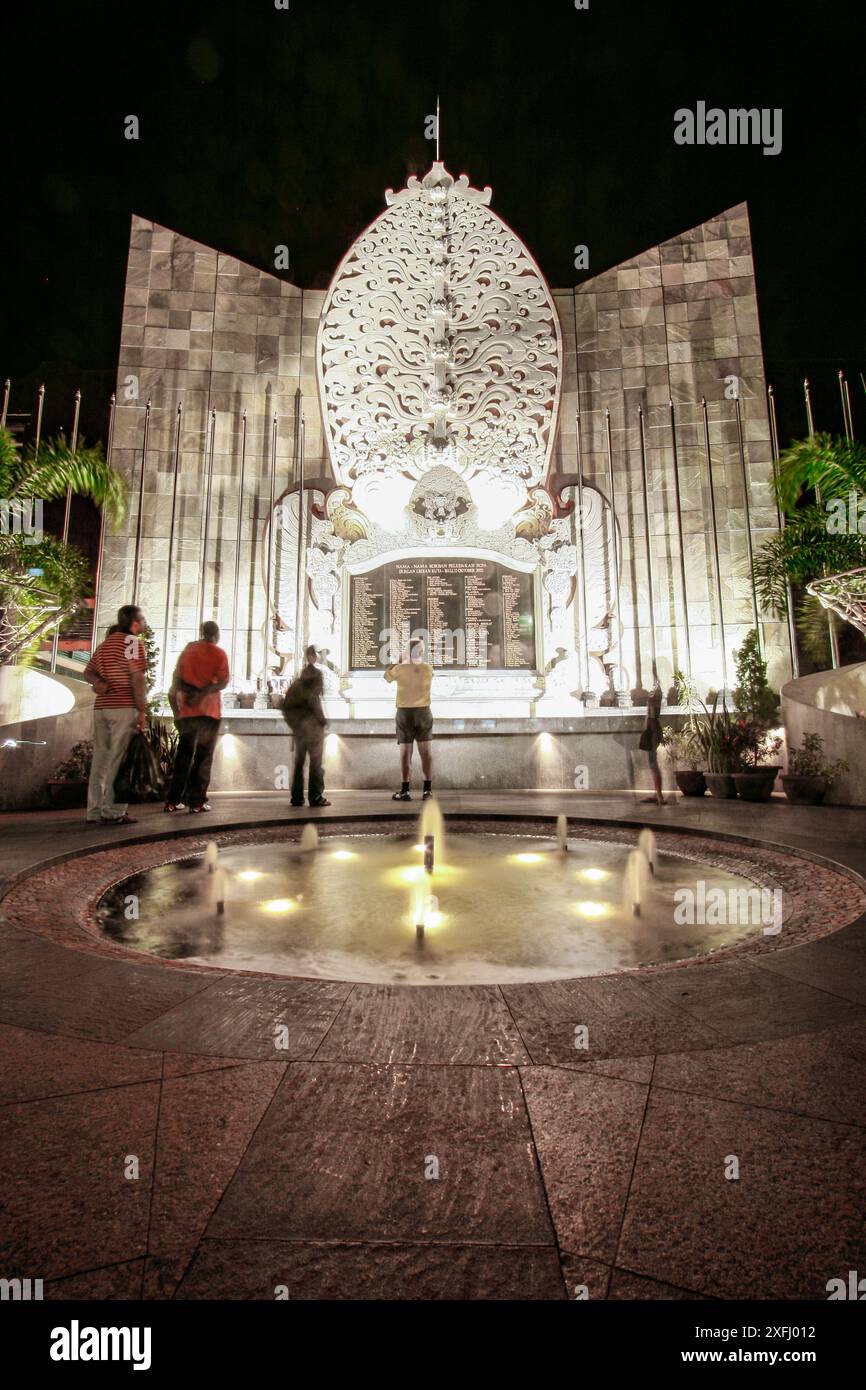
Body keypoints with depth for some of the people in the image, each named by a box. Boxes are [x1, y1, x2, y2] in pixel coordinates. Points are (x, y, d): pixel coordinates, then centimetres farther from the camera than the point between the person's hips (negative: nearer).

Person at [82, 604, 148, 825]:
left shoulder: (105, 643, 19)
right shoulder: (133, 641, -6)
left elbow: (88, 672, 20)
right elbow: (137, 678, -13)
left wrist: (98, 682, 0)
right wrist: (142, 710, -13)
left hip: (101, 707, 8)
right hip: (124, 707, -8)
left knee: (101, 759, 10)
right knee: (118, 760, -5)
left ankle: (95, 812, 14)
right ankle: (113, 812, -5)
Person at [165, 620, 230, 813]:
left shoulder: (188, 649, 12)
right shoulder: (219, 653, -2)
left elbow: (176, 678, 5)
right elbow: (223, 682, -15)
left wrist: (190, 691, -9)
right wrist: (204, 692, -18)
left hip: (186, 710, 4)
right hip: (209, 710, -4)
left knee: (184, 754, 12)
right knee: (203, 756, 1)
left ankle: (173, 800, 11)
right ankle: (197, 802, 0)